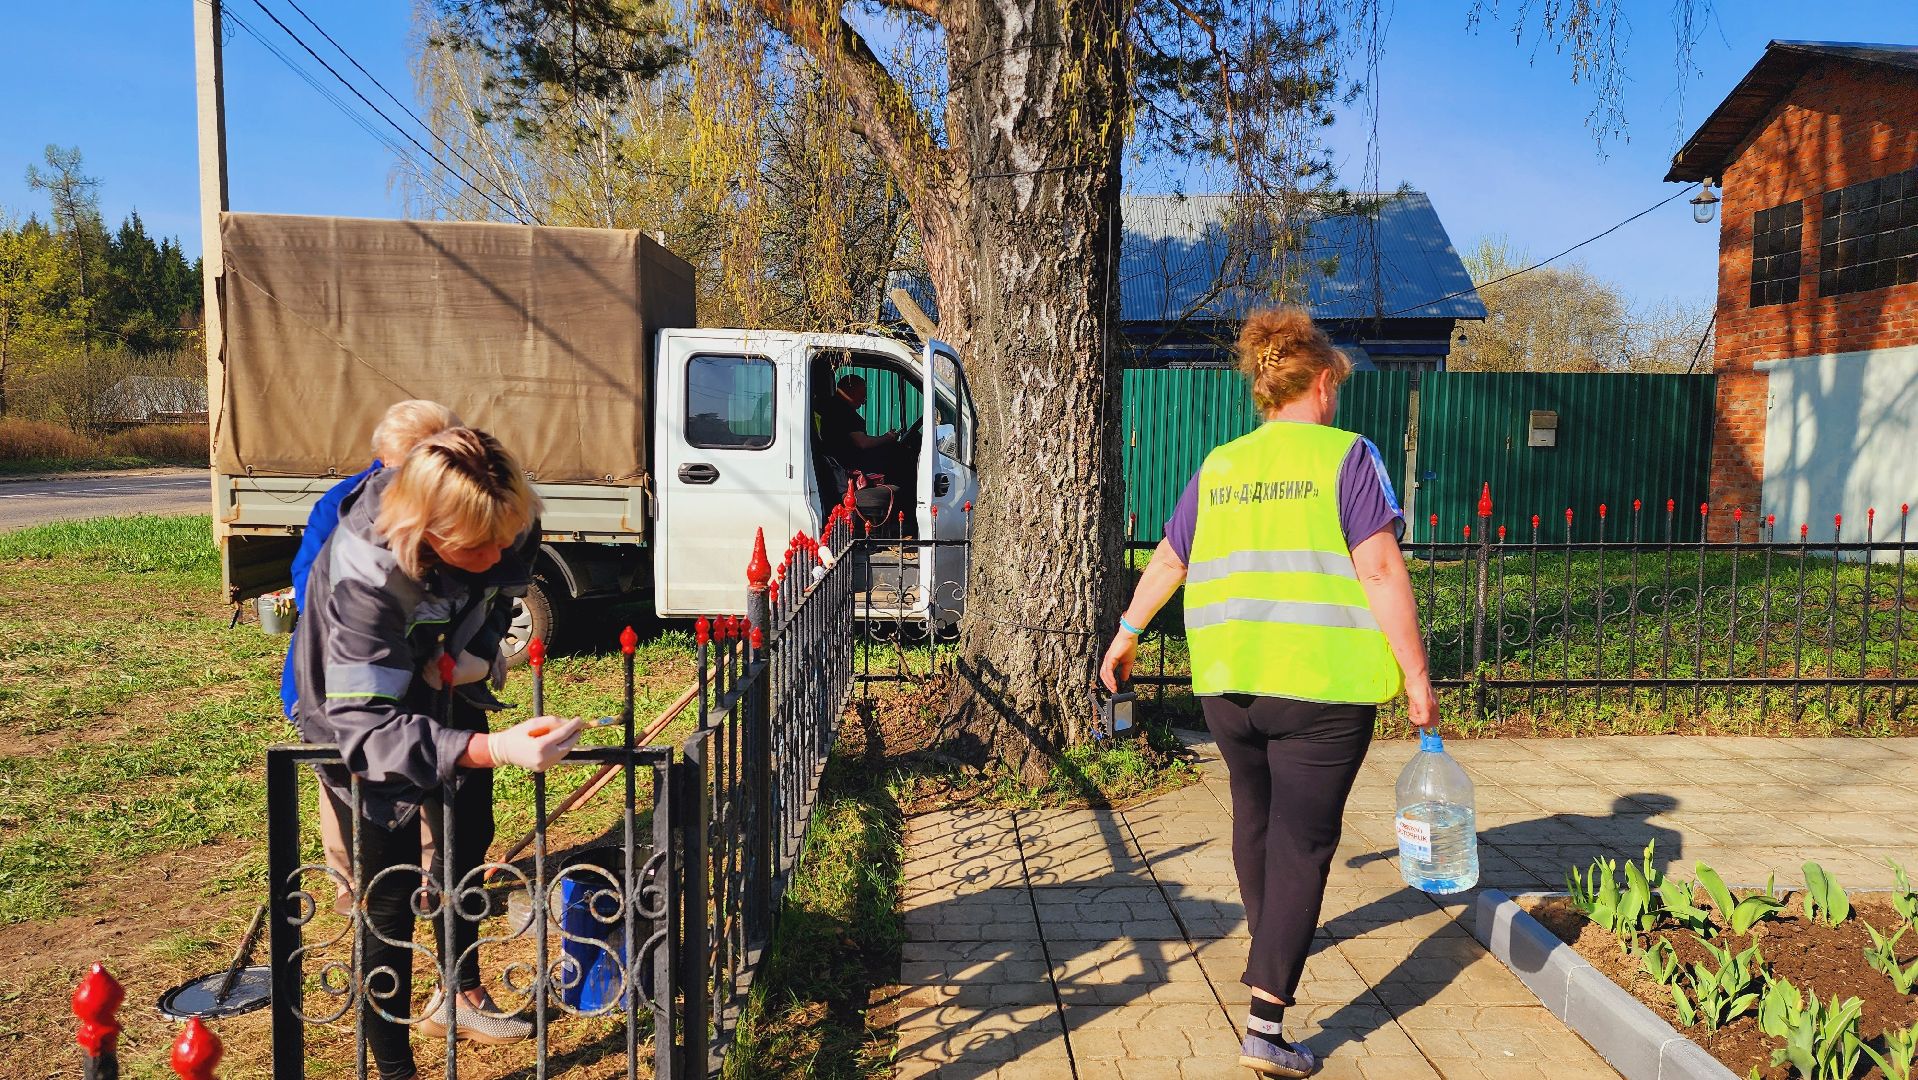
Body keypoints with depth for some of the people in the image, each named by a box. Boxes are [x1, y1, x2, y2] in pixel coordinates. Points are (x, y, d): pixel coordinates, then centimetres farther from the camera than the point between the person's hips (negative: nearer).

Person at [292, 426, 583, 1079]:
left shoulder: (487, 524, -24)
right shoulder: (363, 574, -42)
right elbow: (367, 726, -45)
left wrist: (479, 652, -22)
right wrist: (497, 748, -58)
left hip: (442, 692, 7)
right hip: (361, 722, -6)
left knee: (468, 848, 20)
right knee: (391, 902, -6)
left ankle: (459, 997, 45)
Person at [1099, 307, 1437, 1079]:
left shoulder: (1217, 468, 10)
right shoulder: (1346, 456, -5)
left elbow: (1167, 562, 18)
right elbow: (1380, 571, -12)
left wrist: (1127, 633, 31)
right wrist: (1416, 675, -7)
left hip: (1228, 682, 5)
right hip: (1321, 683, -5)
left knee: (1255, 814, 24)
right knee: (1302, 839, 0)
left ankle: (1270, 945, 47)